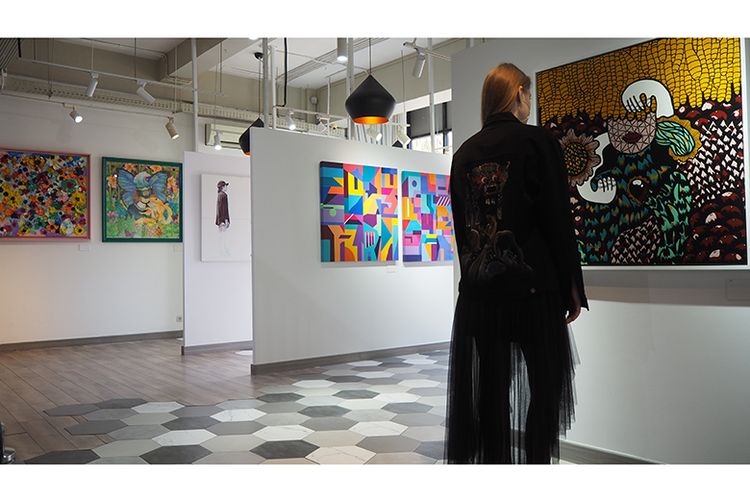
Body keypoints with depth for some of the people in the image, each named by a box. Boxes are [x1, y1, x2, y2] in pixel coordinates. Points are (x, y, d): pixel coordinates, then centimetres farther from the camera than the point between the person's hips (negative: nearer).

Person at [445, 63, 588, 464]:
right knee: (545, 385, 10)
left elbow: (461, 225, 11)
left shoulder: (464, 153, 7)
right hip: (532, 285, -4)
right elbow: (558, 219, -10)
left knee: (490, 387, 11)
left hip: (478, 290, 5)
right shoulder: (537, 141, -6)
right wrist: (573, 286, -2)